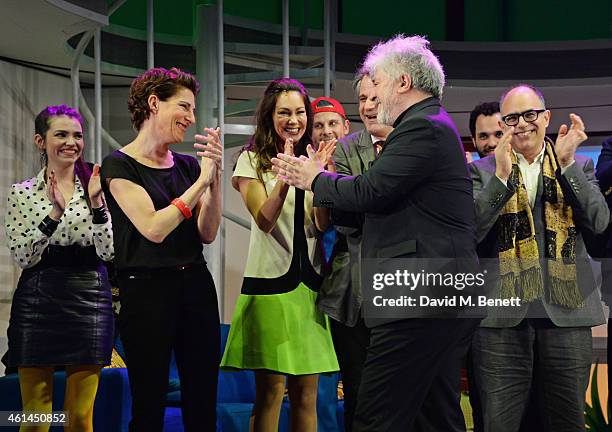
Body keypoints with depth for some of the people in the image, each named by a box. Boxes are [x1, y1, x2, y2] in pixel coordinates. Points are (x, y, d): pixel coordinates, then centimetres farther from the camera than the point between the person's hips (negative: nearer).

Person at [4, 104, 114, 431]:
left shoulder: (95, 188, 7)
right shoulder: (22, 193, 3)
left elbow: (108, 251, -2)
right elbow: (22, 257, -6)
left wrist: (96, 202, -13)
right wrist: (55, 212, -16)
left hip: (89, 297, 1)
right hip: (38, 301, -1)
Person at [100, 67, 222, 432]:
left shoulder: (188, 165, 12)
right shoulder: (120, 165, -5)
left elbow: (207, 233, 4)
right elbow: (153, 229, -17)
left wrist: (215, 176, -7)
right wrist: (201, 181, -14)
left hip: (196, 285, 5)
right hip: (147, 290, -5)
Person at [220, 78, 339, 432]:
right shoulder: (253, 160, 0)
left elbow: (323, 224, 0)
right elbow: (265, 221, -12)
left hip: (310, 280, 4)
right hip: (270, 279, -4)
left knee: (307, 391, 6)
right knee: (271, 389, -4)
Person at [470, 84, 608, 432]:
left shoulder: (578, 166, 11)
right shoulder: (484, 171, 6)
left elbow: (599, 222, -5)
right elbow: (470, 233, -7)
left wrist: (567, 163, -12)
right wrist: (501, 176, -17)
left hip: (566, 312, 1)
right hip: (502, 316, -1)